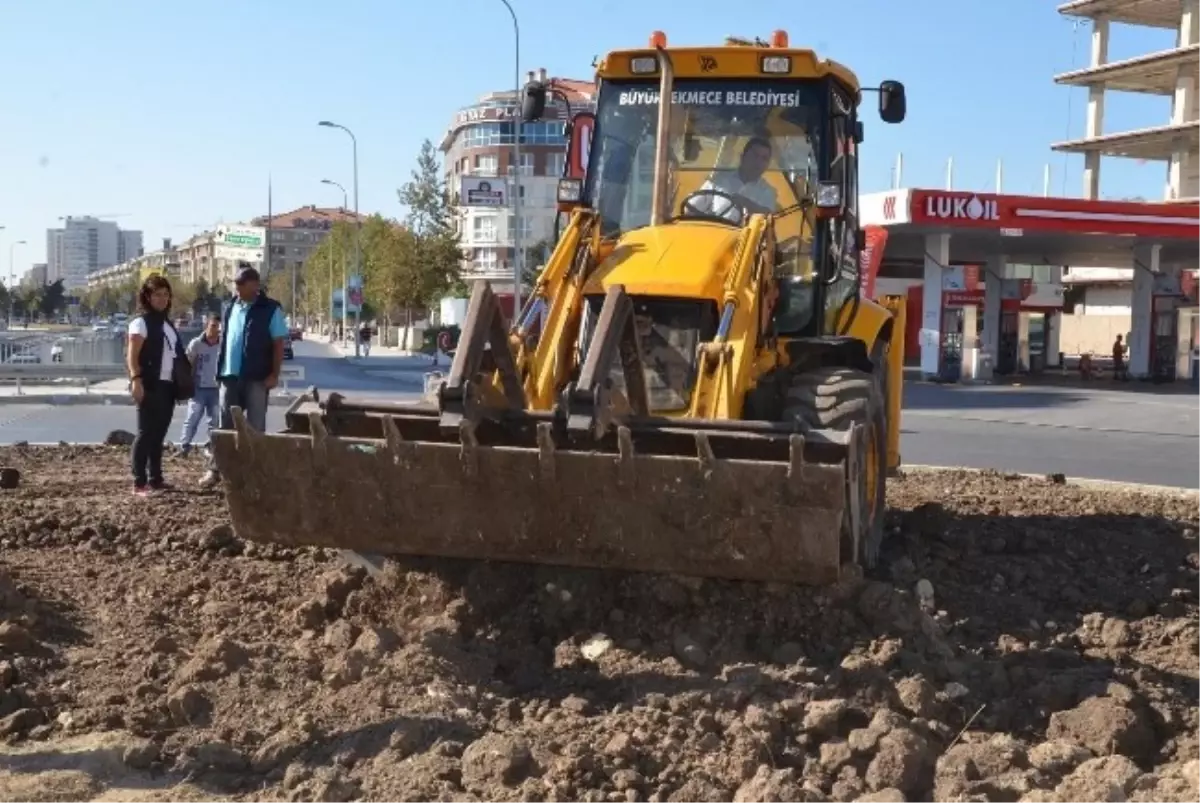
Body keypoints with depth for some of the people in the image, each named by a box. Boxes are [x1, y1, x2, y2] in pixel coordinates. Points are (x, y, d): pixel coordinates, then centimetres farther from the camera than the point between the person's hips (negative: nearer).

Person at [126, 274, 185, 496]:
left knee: (159, 434, 10)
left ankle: (155, 479, 15)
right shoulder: (141, 322, -5)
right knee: (146, 433, -8)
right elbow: (132, 355, -14)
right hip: (150, 385, -8)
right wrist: (136, 379, -26)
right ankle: (139, 482, -7)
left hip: (167, 385, 8)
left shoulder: (168, 324, 18)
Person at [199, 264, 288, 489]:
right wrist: (220, 368, 11)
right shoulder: (229, 307, 10)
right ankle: (214, 469, 14)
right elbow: (224, 339, 17)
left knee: (255, 426, 3)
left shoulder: (270, 310, -6)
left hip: (257, 377, -5)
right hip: (230, 375, 5)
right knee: (224, 424, 8)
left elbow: (278, 343, -7)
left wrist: (274, 374, -13)